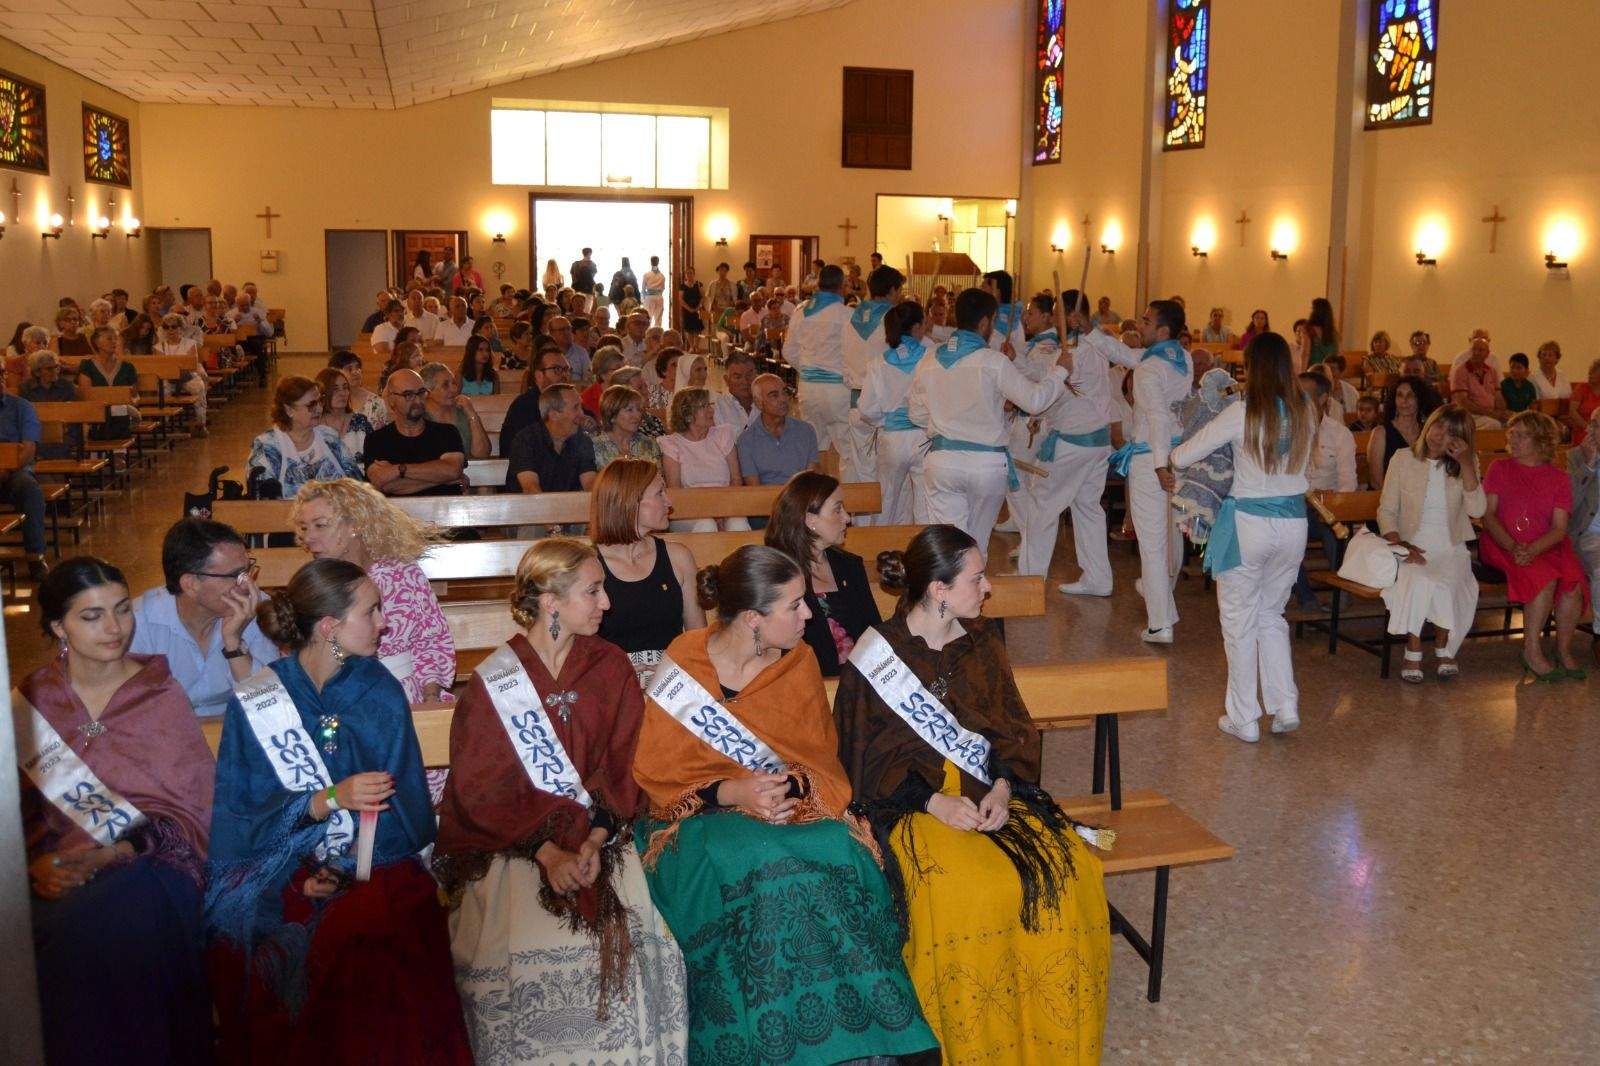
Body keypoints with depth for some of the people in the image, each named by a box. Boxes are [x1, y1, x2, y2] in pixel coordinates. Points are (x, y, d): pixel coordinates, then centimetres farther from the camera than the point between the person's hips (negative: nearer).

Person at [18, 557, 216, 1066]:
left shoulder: (162, 694, 7)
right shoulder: (28, 701, 12)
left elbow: (193, 809, 1)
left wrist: (116, 853, -14)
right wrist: (35, 864, -12)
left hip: (146, 862, -1)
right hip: (56, 875, 2)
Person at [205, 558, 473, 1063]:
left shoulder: (380, 692, 4)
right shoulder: (254, 702, 0)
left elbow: (403, 809, 1)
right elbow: (237, 815, -5)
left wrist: (344, 870, -14)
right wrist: (330, 799, -20)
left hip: (373, 865, 1)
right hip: (279, 869, 0)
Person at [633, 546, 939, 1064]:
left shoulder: (800, 662, 3)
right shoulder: (682, 667, -7)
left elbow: (823, 761, 7)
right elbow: (653, 775, -4)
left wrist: (793, 786, -16)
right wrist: (729, 793, -19)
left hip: (796, 806, 3)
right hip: (702, 817, -3)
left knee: (840, 855, -30)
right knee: (756, 869, -36)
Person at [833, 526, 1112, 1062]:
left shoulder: (982, 640, 11)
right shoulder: (875, 656, -4)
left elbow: (1014, 728, 11)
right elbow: (868, 758, -4)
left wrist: (1002, 786, -9)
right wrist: (934, 801, -17)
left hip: (992, 791, 5)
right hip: (914, 803, -4)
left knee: (1067, 868, -21)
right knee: (964, 890, -33)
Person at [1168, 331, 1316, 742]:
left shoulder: (1242, 413, -15)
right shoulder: (1306, 412, -1)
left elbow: (1184, 455, -10)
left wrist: (1168, 465, 14)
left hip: (1249, 522, -5)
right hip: (1294, 521, 5)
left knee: (1240, 620, 9)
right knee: (1272, 615, 21)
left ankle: (1244, 719, 14)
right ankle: (1286, 707, 16)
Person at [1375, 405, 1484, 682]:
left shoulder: (1467, 464, 7)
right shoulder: (1403, 459, 4)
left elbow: (1477, 510, -7)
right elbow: (1386, 510, 4)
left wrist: (1466, 463, -12)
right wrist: (1399, 544, -13)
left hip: (1451, 548, 1)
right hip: (1412, 545, -1)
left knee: (1446, 585, -31)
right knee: (1417, 581, -34)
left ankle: (1443, 648, -9)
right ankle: (1413, 652, -21)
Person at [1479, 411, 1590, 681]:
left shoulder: (1558, 478, 10)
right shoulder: (1499, 469, 9)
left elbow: (1559, 528, -1)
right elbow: (1488, 515, 0)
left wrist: (1533, 549, -21)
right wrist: (1513, 547, -17)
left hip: (1546, 546, 2)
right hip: (1503, 545, -2)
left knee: (1574, 583, -27)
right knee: (1545, 578, -31)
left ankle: (1564, 652, -9)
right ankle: (1532, 651, -21)